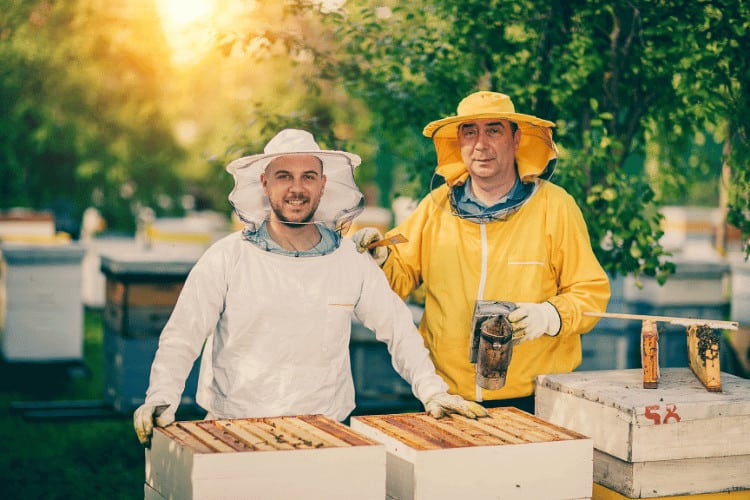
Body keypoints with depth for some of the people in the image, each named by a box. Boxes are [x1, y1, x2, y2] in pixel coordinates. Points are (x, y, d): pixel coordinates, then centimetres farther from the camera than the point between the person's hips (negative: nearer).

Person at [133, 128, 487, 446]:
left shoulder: (351, 261, 5)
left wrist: (432, 391, 5)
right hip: (235, 431, -1)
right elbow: (181, 337, -1)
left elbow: (399, 329, 14)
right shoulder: (227, 258, -1)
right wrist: (161, 399, -15)